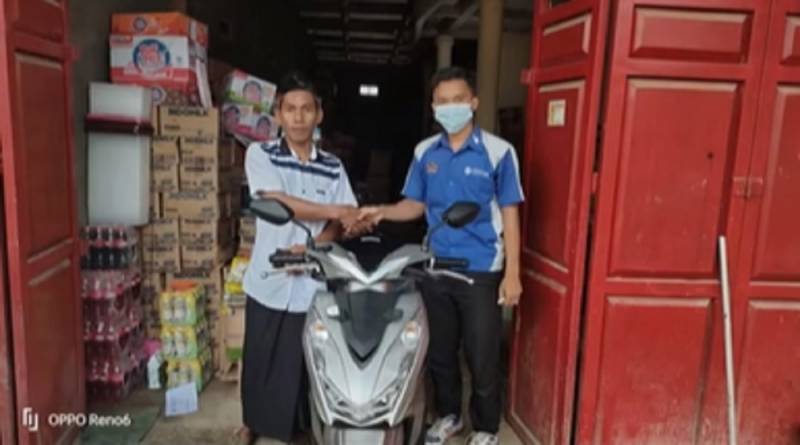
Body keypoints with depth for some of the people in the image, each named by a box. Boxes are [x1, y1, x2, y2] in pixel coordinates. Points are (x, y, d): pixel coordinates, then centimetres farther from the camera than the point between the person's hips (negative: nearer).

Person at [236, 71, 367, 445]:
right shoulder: (260, 154, -3)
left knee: (310, 364, 11)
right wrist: (335, 211, -13)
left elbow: (337, 224, 1)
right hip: (270, 282, -1)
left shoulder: (333, 167, 5)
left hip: (315, 283, 1)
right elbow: (280, 204, -16)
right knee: (260, 361, 14)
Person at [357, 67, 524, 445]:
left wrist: (512, 273, -9)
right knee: (439, 351, 17)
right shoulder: (425, 152, 4)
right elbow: (416, 204, 10)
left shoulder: (498, 152, -8)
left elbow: (509, 214, -6)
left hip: (481, 271, -4)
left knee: (482, 356, 7)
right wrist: (382, 212, -11)